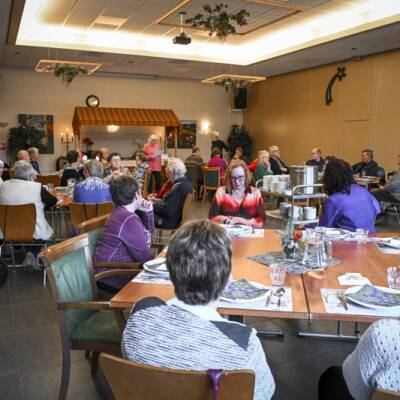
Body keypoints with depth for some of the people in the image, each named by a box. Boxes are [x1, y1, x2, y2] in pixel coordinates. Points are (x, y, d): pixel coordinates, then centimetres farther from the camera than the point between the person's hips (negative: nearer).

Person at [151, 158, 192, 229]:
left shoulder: (179, 187, -24)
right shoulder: (186, 183, 6)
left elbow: (167, 209, -23)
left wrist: (153, 205, -9)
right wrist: (157, 201, 12)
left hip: (171, 220, -10)